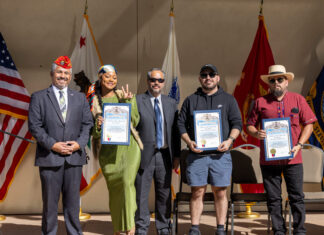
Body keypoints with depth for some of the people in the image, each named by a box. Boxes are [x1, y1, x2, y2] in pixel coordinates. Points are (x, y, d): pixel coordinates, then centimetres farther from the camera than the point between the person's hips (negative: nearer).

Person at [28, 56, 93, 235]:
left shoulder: (80, 98, 13)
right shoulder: (38, 97, 4)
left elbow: (87, 124, 9)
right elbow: (34, 126, -3)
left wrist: (80, 143, -7)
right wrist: (52, 144, -13)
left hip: (74, 157, 3)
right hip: (49, 157, -2)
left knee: (72, 201, 10)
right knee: (50, 202, 5)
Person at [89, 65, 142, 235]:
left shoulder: (125, 96, 7)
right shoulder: (94, 101, 8)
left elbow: (134, 121, -1)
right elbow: (93, 134, 9)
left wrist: (127, 102, -11)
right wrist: (98, 125, -12)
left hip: (128, 146, -1)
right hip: (108, 149, 1)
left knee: (127, 181, -19)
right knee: (114, 188, 5)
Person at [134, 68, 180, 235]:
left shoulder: (171, 103, 12)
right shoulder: (137, 101, 0)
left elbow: (175, 130, 12)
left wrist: (177, 155, 7)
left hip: (165, 155, 3)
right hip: (144, 155, -3)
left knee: (164, 194, 11)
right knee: (141, 194, 3)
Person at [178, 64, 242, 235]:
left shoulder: (228, 99, 13)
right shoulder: (190, 100, 14)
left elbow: (237, 123, 8)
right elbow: (181, 124, 10)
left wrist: (230, 140, -10)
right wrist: (189, 142, -6)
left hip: (220, 155, 0)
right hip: (196, 154, 0)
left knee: (220, 192, 2)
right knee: (197, 192, 2)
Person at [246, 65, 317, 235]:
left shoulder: (298, 100, 8)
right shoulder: (260, 102, 8)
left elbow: (308, 124, 7)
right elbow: (249, 125, 10)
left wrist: (299, 145, -6)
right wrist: (256, 133, -13)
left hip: (292, 158, 0)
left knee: (297, 197, 4)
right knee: (273, 198, 6)